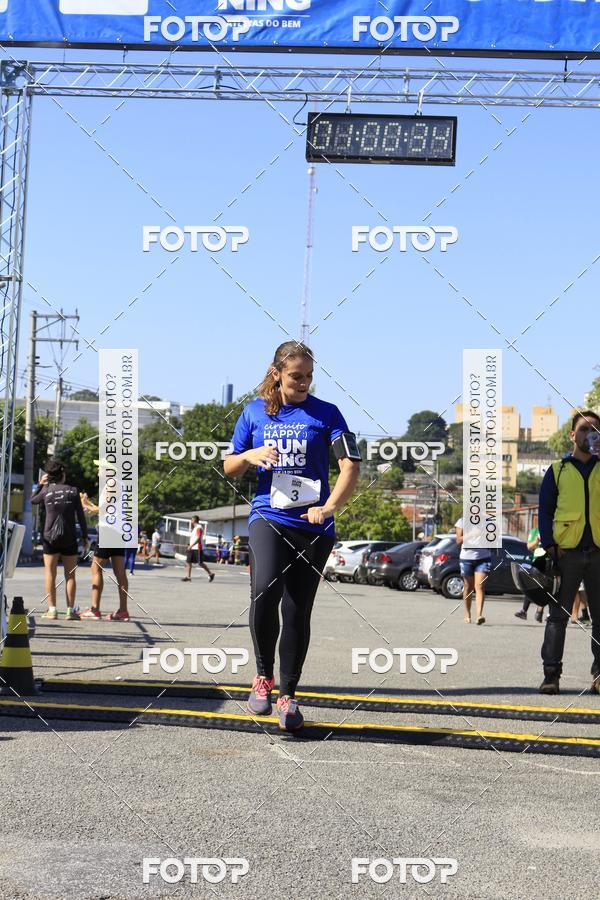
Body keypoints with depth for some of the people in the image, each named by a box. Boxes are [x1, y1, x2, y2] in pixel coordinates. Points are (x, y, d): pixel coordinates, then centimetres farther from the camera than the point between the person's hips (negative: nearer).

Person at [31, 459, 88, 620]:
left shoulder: (46, 491, 0)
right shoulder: (73, 491, -1)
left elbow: (32, 500, 20)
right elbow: (80, 516, -2)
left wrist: (40, 485, 18)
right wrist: (85, 537, 4)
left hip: (50, 537, 0)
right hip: (69, 538, 0)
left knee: (50, 575, 4)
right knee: (70, 575, 5)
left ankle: (52, 610, 0)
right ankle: (70, 610, 2)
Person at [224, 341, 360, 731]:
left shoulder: (326, 413, 2)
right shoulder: (255, 412, 9)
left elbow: (350, 467, -5)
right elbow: (230, 468, 17)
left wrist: (328, 508, -21)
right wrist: (250, 456, -6)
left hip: (313, 525, 0)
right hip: (268, 517, 0)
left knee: (297, 611, 3)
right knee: (265, 590, -26)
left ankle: (288, 695, 18)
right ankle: (263, 675, -6)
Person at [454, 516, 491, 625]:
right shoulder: (462, 522, 5)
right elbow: (459, 541, -2)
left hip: (483, 558, 0)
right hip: (466, 558, 1)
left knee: (479, 586, -13)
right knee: (468, 587, 9)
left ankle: (479, 615, -21)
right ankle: (467, 614, 24)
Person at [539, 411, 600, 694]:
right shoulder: (558, 470, 9)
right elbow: (545, 510, 7)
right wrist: (549, 545, -5)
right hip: (566, 551, -1)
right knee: (558, 615, 1)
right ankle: (551, 674, 4)